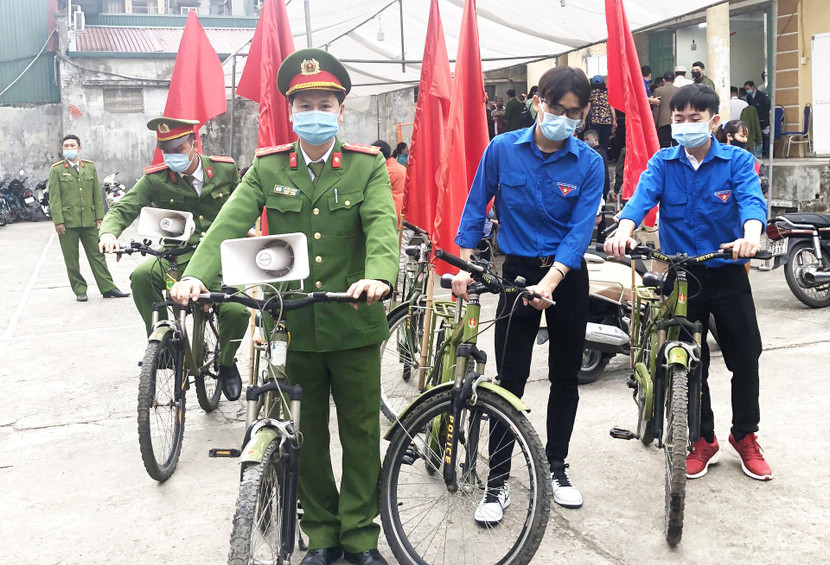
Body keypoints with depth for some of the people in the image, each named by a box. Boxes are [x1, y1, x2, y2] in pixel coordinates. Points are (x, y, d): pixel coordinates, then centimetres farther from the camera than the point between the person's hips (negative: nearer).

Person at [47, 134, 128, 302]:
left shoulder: (90, 167, 9)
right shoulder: (57, 169, 1)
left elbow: (97, 194, 11)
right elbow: (54, 198, -2)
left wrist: (99, 216, 4)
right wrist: (58, 221, -9)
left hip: (89, 220, 2)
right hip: (67, 222, -2)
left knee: (97, 255, 4)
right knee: (71, 259, 3)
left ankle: (107, 288, 8)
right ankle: (79, 290, 12)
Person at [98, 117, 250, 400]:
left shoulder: (225, 170, 2)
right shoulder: (155, 179, -2)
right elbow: (123, 208, -9)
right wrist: (109, 232, -29)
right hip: (176, 258, 0)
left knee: (236, 311, -25)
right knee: (142, 274, -32)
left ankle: (226, 362, 11)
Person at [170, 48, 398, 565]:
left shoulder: (368, 165, -1)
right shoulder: (267, 168, 4)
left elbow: (382, 223, -17)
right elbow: (231, 222, -9)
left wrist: (378, 274, -39)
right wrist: (196, 275, -28)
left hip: (354, 324, -1)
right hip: (292, 326, 2)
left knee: (361, 433, 9)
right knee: (306, 435, 13)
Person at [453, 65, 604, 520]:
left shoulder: (588, 163, -9)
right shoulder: (502, 149, -7)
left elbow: (580, 230, -14)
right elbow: (475, 207, 2)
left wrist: (550, 282, -26)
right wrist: (465, 266, -3)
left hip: (566, 275, 1)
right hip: (517, 272, -1)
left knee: (565, 377, 11)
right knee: (510, 379, -1)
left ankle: (556, 467, 28)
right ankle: (497, 482, 9)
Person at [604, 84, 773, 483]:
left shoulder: (737, 161, -4)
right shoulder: (663, 163, 0)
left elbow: (751, 200, -21)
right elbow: (642, 197, -17)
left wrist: (750, 237, -43)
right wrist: (624, 231, -39)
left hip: (728, 274, -1)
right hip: (680, 275, 1)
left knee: (745, 360, 8)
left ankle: (745, 436, 30)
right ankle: (704, 440, 26)